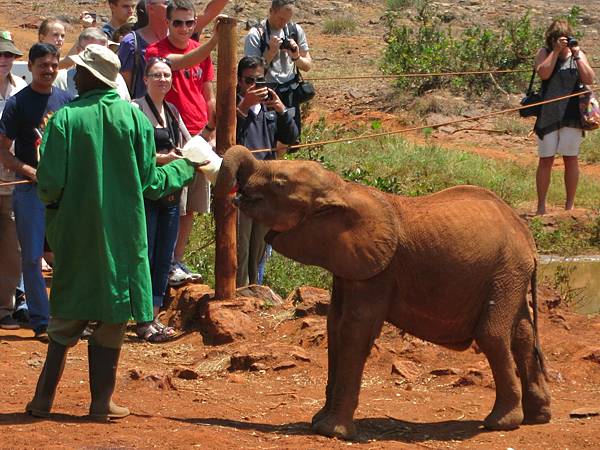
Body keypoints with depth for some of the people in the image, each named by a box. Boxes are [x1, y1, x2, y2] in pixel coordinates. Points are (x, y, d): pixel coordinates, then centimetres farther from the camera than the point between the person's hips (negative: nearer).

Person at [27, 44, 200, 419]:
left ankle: (44, 399, 13)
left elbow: (50, 184, -12)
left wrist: (54, 206, 12)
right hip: (122, 233, 0)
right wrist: (184, 168, 16)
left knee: (67, 319, 12)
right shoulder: (134, 117, -5)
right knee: (112, 321, 8)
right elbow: (149, 183, -3)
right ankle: (102, 402, 10)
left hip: (76, 232, 0)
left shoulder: (65, 119, -9)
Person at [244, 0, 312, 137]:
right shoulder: (256, 34, -10)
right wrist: (271, 52, -21)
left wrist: (296, 57, -12)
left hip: (290, 94, 4)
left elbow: (307, 66, 9)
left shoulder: (295, 31, 4)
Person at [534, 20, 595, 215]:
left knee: (571, 159, 3)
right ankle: (541, 206, 6)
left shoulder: (578, 54, 7)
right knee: (545, 160, 1)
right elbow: (543, 73, -15)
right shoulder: (544, 53, 4)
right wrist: (556, 51, -16)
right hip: (548, 114, -1)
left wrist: (576, 55, -11)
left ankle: (570, 205, 12)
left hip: (571, 115, 1)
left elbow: (589, 79, -6)